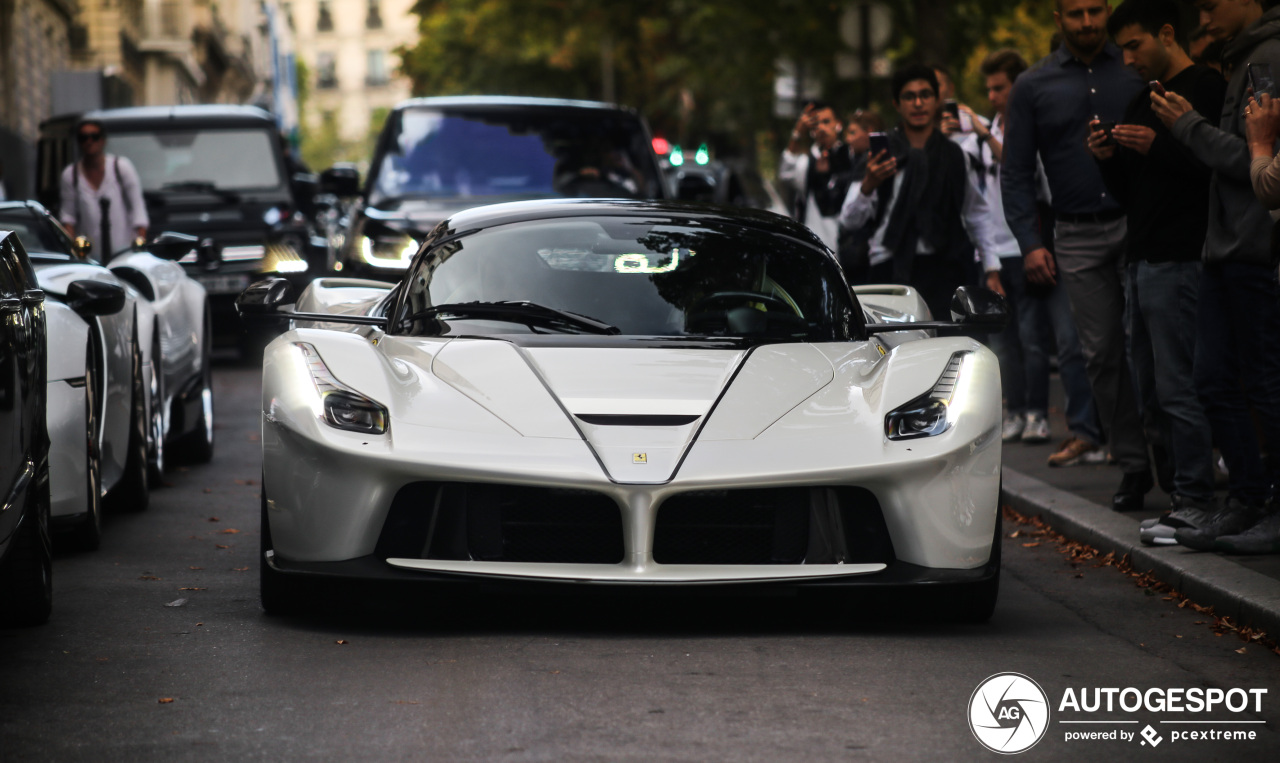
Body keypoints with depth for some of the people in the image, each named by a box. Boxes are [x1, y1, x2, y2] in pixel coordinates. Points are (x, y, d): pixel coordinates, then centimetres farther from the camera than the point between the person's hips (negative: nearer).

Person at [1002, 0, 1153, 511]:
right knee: (1102, 353, 1)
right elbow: (1016, 174, 8)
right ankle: (1133, 465, 8)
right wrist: (1029, 242, -2)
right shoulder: (1033, 87, 9)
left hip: (1141, 222, -1)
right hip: (1079, 235, 2)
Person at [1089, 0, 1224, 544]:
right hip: (1141, 260, 9)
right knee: (1150, 389, 7)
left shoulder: (1208, 90, -7)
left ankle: (1194, 503, -10)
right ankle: (1173, 488, 10)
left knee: (1177, 387, -11)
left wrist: (1156, 147, -22)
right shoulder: (1142, 102, 21)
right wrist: (1108, 158, 5)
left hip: (1179, 259, -9)